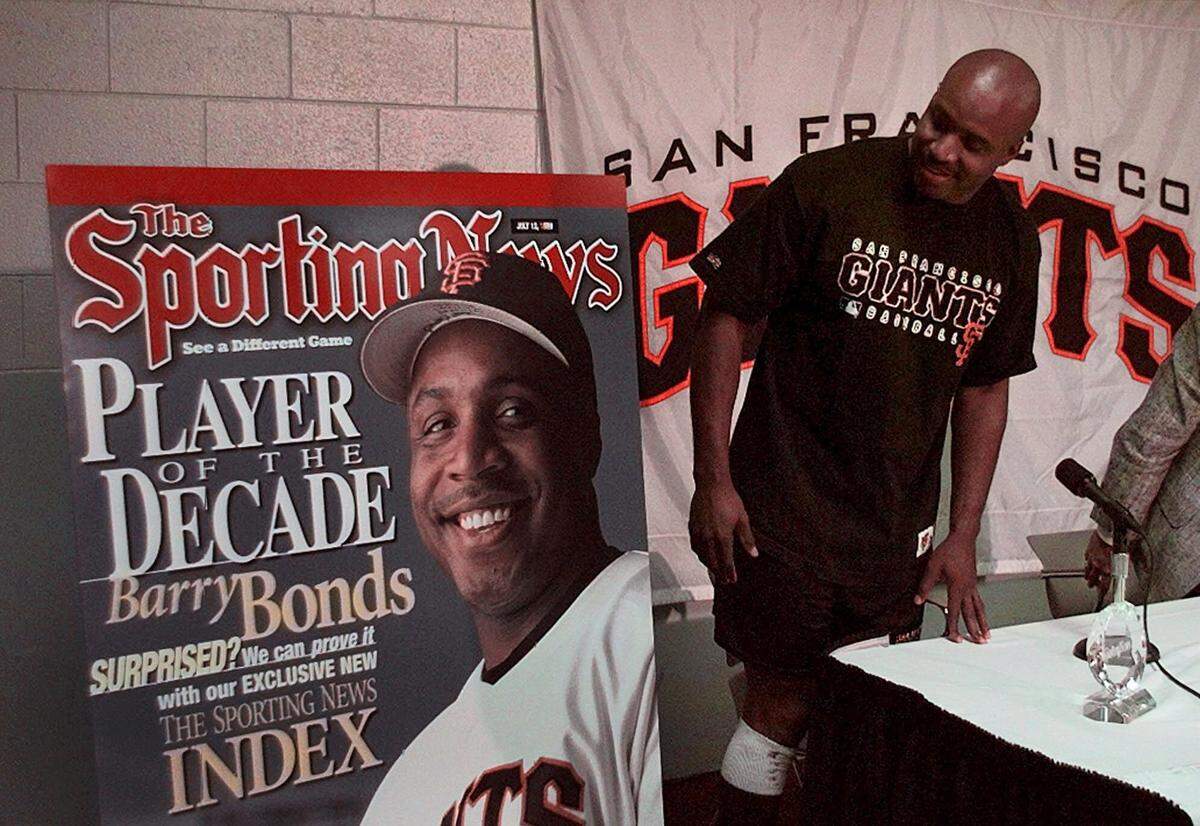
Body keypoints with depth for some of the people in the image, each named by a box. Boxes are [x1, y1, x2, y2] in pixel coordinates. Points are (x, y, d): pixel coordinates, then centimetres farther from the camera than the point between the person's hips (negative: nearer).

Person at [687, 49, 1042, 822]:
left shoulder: (1012, 241, 5)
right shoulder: (825, 185, -11)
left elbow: (985, 386, 11)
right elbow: (726, 316, -8)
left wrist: (962, 537, 8)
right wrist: (713, 479, -12)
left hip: (897, 527, 5)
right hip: (783, 513, -4)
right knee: (781, 713, 5)